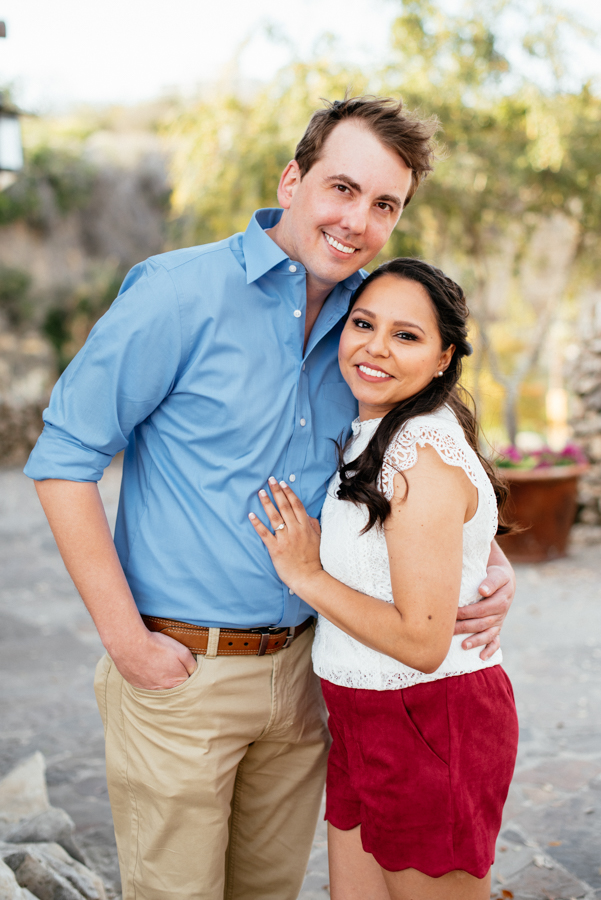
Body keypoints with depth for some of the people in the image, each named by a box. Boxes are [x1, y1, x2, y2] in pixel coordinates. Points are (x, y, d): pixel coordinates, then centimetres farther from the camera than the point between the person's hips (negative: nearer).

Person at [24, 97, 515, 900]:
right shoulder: (179, 292, -13)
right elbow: (64, 459, -12)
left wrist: (491, 561, -1)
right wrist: (125, 639, -14)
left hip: (300, 672, 5)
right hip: (178, 674, -5)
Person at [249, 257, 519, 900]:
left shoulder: (425, 456, -22)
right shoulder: (369, 435, 7)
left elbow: (423, 642, -24)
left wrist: (306, 576, -16)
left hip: (431, 722, -9)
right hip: (366, 721, 9)